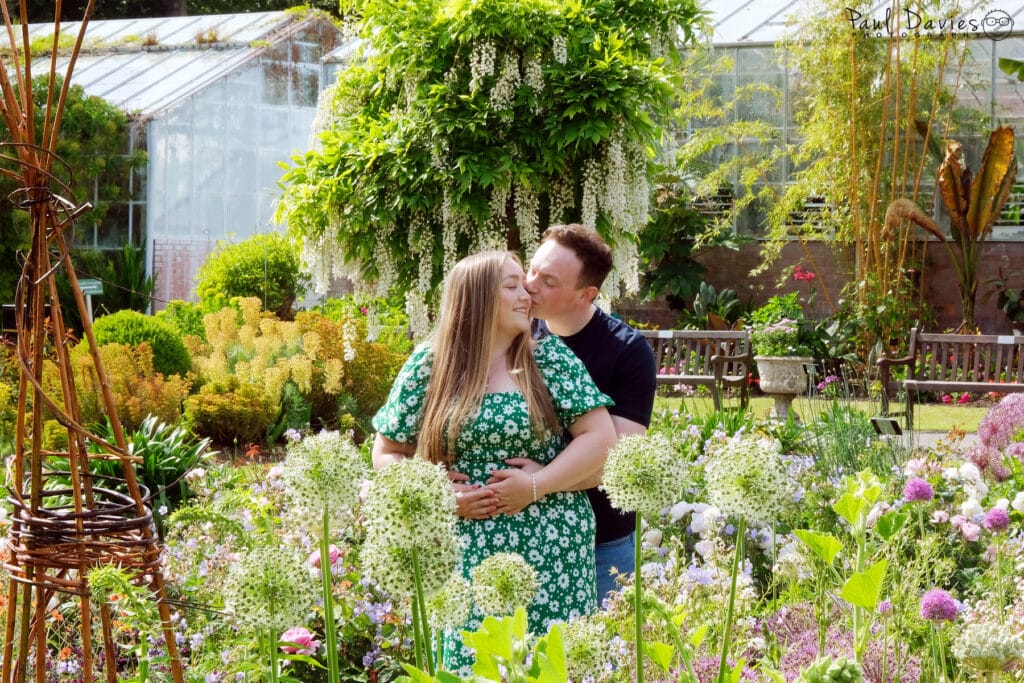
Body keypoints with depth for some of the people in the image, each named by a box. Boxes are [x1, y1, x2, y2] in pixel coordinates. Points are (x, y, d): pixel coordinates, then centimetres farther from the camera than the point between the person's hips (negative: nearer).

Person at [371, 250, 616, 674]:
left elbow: (600, 437, -3)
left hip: (550, 549, 0)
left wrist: (535, 485, -13)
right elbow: (387, 453, 6)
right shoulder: (430, 364, 2)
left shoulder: (550, 357, 2)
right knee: (468, 660, -1)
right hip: (464, 552, 0)